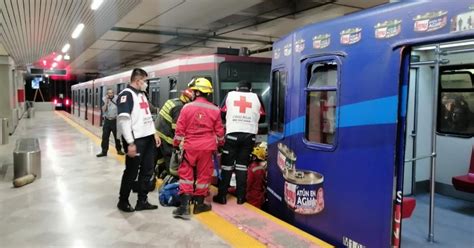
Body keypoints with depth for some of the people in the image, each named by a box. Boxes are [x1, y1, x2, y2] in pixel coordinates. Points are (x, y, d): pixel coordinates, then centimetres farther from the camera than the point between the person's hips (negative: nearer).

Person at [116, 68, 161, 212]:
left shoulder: (142, 94, 18)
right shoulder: (126, 94, -11)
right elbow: (123, 120, -19)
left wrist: (154, 134, 18)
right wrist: (130, 143, -22)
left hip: (148, 138, 9)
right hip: (136, 140, -9)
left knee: (147, 171, 11)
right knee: (131, 172, 2)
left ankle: (142, 201, 23)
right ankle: (123, 201, 20)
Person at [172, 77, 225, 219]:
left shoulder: (187, 107, -6)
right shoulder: (215, 110, -1)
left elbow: (180, 129, -3)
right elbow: (219, 131, 7)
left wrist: (176, 144, 11)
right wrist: (220, 144, 23)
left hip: (190, 147, -1)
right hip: (207, 148, 1)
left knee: (186, 175, 8)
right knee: (203, 175, 11)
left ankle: (185, 206, 2)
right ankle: (199, 204, 21)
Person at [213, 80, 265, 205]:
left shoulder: (230, 95, 10)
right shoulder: (256, 97, 11)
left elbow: (221, 113, 10)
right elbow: (262, 118, 14)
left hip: (232, 134, -1)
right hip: (249, 135, 1)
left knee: (227, 164, 6)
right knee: (242, 165, 8)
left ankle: (222, 196, 8)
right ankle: (240, 196, 10)